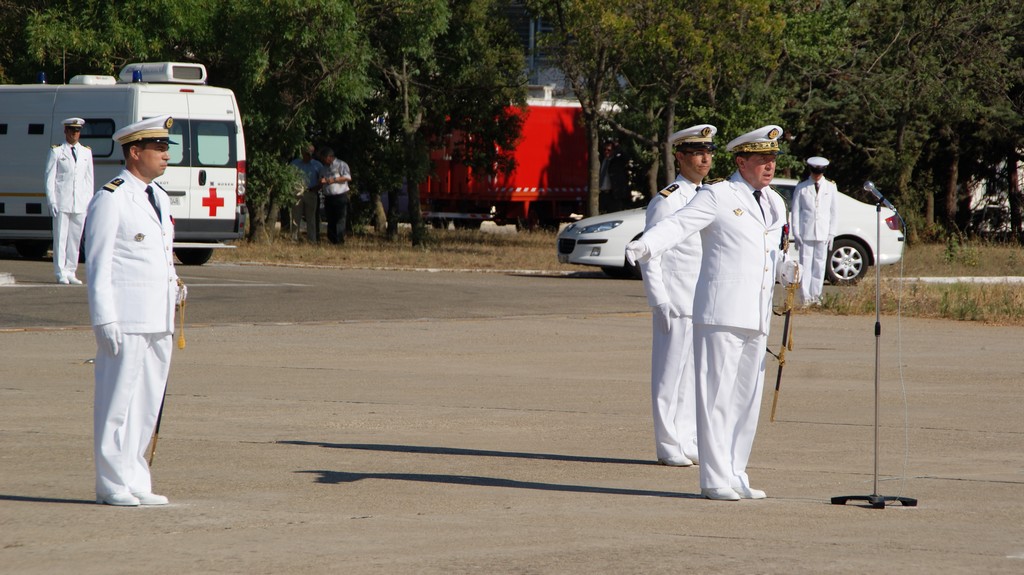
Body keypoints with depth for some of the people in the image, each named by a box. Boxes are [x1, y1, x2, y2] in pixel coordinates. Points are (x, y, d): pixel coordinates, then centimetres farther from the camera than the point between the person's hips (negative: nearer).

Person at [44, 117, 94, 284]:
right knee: (60, 238, -4)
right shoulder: (56, 151, 3)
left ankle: (70, 272, 10)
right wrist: (52, 201, -8)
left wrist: (90, 202, 8)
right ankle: (61, 273, -1)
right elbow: (50, 178, 0)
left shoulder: (86, 153, 14)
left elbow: (89, 179, 15)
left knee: (75, 239, 4)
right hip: (61, 201, -4)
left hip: (80, 204, 4)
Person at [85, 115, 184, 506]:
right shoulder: (110, 199, -7)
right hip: (126, 320, -8)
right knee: (118, 402, -4)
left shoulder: (159, 199, 18)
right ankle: (113, 485, 1)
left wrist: (175, 286, 9)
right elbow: (98, 265, -10)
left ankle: (136, 483, 15)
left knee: (147, 403, 9)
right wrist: (105, 321, -15)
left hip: (158, 321, 8)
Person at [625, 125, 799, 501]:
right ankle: (715, 480, -4)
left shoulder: (774, 204, 18)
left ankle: (735, 476, 18)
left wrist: (788, 269, 7)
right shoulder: (716, 197, -4)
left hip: (756, 317, 7)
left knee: (747, 399, 10)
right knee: (717, 396, -6)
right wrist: (644, 247, -34)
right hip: (721, 314, -7)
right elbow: (676, 226, -16)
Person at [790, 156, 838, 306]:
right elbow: (795, 211, 3)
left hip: (823, 235, 2)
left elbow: (834, 211, 10)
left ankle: (816, 296, 8)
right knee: (805, 265, -5)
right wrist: (796, 233, -3)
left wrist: (831, 234, 3)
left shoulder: (831, 188, 9)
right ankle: (805, 297, -3)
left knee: (819, 265, 2)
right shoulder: (801, 188, 3)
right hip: (806, 234, -2)